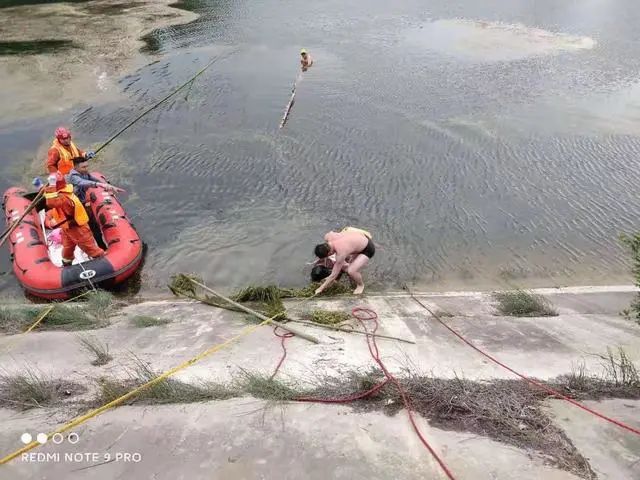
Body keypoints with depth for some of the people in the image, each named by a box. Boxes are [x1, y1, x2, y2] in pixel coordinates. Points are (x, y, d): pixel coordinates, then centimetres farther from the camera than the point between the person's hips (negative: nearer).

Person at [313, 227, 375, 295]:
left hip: (368, 249, -8)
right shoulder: (327, 236, -18)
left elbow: (333, 276, -26)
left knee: (351, 271, -20)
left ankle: (360, 285, 11)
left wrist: (321, 288, -14)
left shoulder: (341, 253, -36)